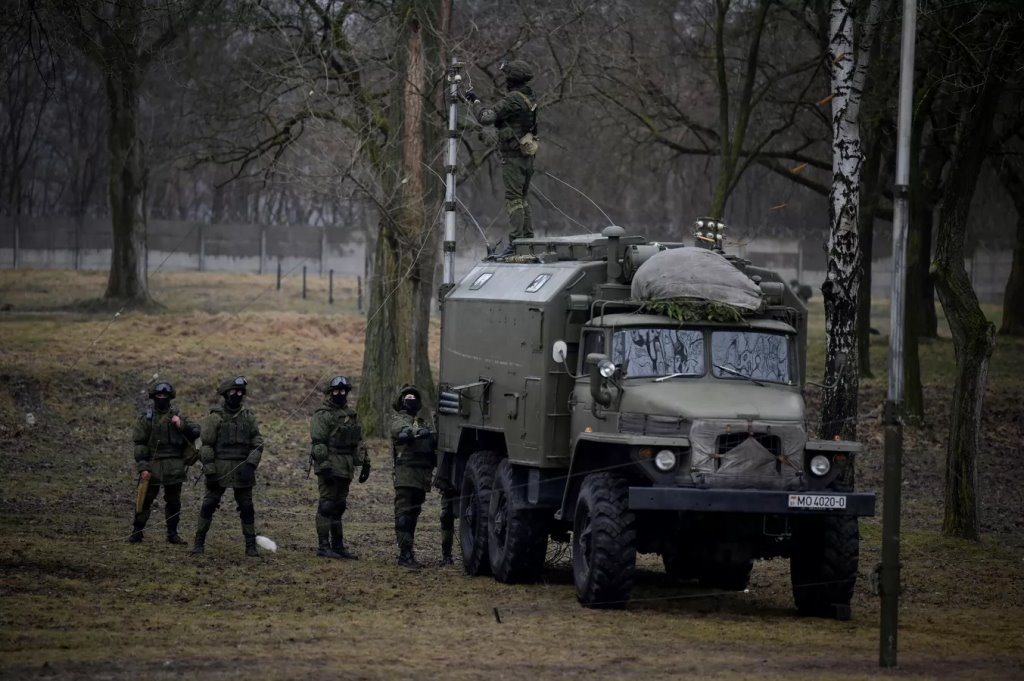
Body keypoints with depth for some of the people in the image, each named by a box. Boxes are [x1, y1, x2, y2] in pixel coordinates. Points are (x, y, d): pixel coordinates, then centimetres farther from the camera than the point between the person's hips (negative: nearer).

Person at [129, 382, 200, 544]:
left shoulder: (177, 417, 10)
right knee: (145, 499, -4)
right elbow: (139, 444, -2)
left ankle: (172, 534, 15)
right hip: (152, 466, -3)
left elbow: (195, 433, 7)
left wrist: (181, 425, -10)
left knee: (173, 502, 7)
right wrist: (143, 467, -10)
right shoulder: (146, 418, 2)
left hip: (174, 468, 3)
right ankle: (136, 532, 4)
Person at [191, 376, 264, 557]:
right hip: (219, 470, -2)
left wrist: (250, 465, -9)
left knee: (247, 507, 3)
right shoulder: (215, 417, -2)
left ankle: (251, 545, 9)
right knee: (208, 505, -1)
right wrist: (210, 471, -12)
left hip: (242, 471, 2)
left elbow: (257, 443, 5)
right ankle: (199, 542, 9)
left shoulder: (248, 417, 8)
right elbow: (206, 446, -5)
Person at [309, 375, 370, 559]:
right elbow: (318, 444, -14)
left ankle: (338, 546, 14)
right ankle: (323, 546, -4)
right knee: (327, 506, -6)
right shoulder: (322, 415, -8)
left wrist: (365, 463, 14)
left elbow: (359, 441, 20)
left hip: (346, 469, 7)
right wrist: (324, 467, -20)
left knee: (339, 507, 11)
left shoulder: (351, 415, 16)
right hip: (330, 467, -7)